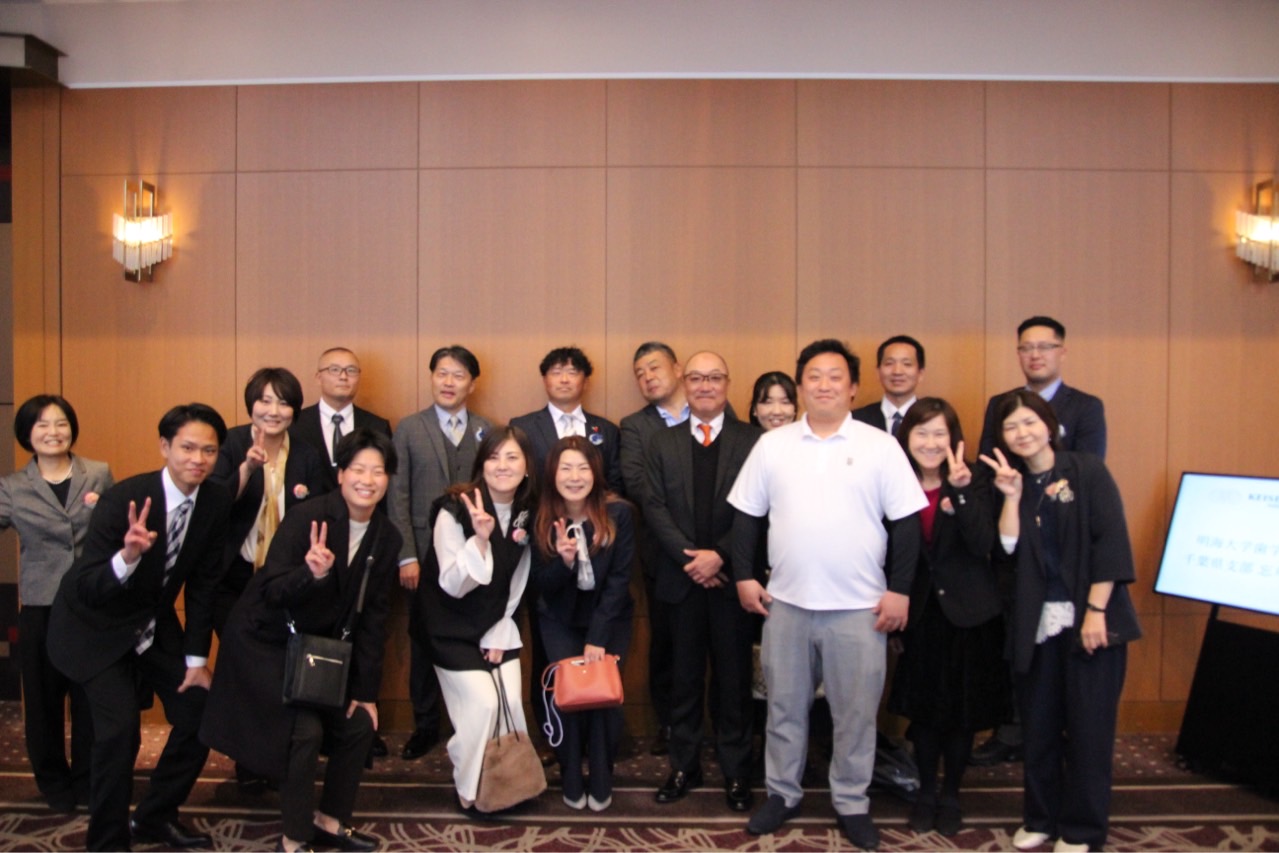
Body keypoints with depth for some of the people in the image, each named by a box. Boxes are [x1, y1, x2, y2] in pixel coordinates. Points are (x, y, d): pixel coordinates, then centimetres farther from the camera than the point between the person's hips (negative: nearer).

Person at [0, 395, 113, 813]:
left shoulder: (100, 475, 2)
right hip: (41, 607, 0)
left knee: (91, 696, 7)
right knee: (44, 698, 9)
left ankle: (87, 780, 25)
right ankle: (53, 782, 29)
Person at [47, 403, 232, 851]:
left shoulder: (216, 503, -12)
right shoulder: (122, 499, -27)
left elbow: (203, 584, -2)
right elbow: (85, 589, -28)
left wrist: (197, 658, -1)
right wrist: (128, 556, -49)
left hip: (157, 625, 6)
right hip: (98, 627, -5)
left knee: (200, 714, 3)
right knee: (120, 728, -18)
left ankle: (155, 817, 25)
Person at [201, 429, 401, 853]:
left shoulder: (387, 537, -7)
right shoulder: (307, 517, -24)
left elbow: (373, 614, -2)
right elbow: (272, 592, -25)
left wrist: (366, 690, -1)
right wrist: (310, 573, -46)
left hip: (320, 645, 6)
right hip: (266, 642, -6)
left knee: (359, 725, 2)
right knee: (305, 729, -17)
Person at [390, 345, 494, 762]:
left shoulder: (487, 431, 6)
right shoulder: (409, 429, 5)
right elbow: (399, 496, 0)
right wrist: (406, 556, -7)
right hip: (425, 554, 0)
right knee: (424, 641, 9)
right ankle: (425, 726, 24)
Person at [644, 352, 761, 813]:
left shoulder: (753, 441, 0)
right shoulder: (661, 444, 8)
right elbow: (655, 507, 0)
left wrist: (719, 555, -15)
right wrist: (689, 557, -12)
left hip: (732, 577, -2)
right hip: (682, 579, 2)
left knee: (734, 678, 8)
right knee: (685, 676, 12)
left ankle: (736, 771, 21)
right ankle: (684, 766, 25)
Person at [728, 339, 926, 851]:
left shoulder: (879, 446, -2)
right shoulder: (771, 445, 3)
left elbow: (906, 522, -2)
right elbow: (747, 516, 7)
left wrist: (899, 590, -6)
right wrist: (744, 577, 2)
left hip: (860, 607, -1)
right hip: (785, 602, 2)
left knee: (856, 710, 9)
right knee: (784, 705, 14)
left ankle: (852, 802, 28)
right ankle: (782, 793, 31)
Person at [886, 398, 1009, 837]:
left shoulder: (973, 480, -8)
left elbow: (982, 545, -20)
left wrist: (961, 490, -29)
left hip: (967, 613, -1)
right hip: (921, 613, 2)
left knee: (961, 710, 10)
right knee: (922, 708, 10)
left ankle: (951, 796, 29)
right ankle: (926, 791, 31)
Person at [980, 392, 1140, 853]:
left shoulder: (1088, 471, -2)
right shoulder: (1011, 482, 8)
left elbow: (1110, 541, -9)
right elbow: (1008, 548, -2)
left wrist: (1096, 611, -14)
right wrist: (1012, 496, -10)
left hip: (1089, 618, -3)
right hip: (1037, 622, 3)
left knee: (1088, 727, 4)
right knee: (1038, 726, 9)